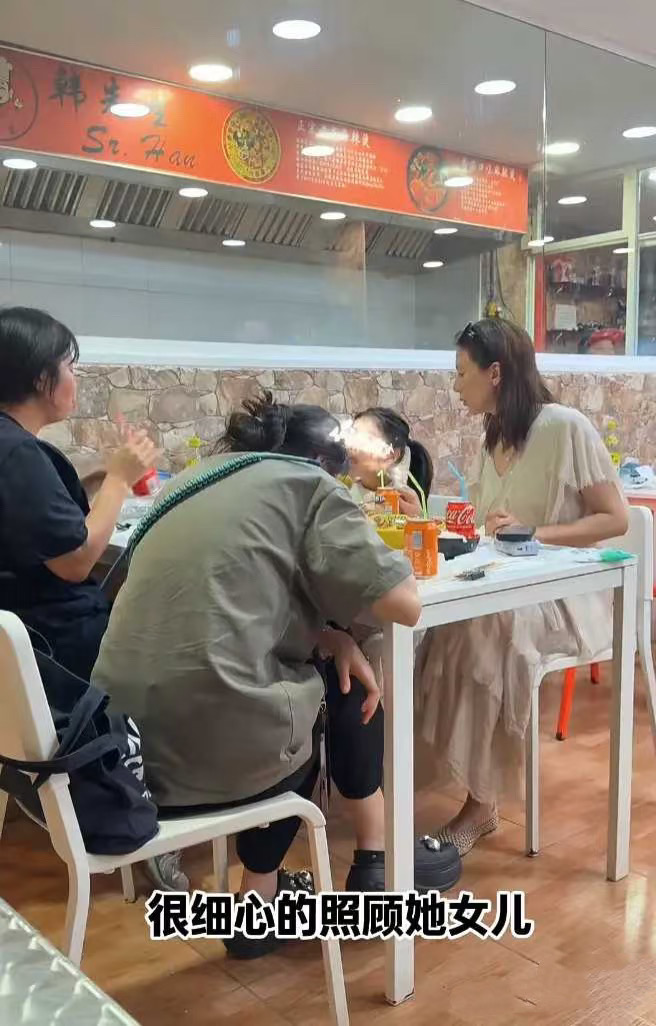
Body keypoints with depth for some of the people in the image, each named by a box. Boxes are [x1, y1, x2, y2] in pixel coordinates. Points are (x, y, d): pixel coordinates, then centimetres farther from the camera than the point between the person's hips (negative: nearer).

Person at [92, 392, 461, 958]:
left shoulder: (196, 479, 19)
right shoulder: (308, 486, -1)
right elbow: (405, 605, -5)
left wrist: (334, 639, 11)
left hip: (129, 741, 7)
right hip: (216, 738, -6)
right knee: (347, 690, 21)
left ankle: (261, 901, 31)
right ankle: (376, 863, 34)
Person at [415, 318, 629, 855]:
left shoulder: (565, 426, -10)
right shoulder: (495, 436, 13)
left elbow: (616, 520, -12)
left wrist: (532, 534, -23)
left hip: (567, 592, -6)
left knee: (482, 627, -34)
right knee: (448, 620, -25)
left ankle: (481, 802, -20)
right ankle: (478, 796, -22)